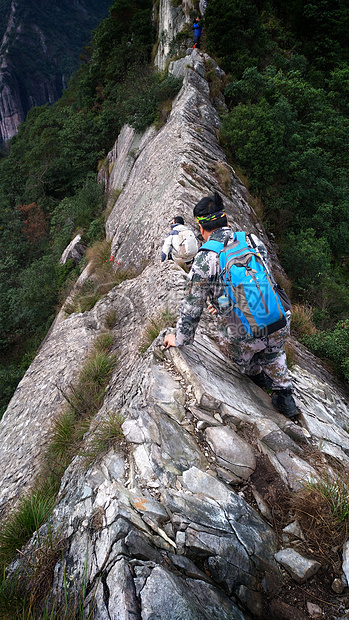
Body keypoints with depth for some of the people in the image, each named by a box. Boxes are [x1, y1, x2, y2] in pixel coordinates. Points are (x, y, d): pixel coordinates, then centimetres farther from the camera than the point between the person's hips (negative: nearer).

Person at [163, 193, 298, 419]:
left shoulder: (204, 261, -12)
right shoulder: (254, 241, 1)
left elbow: (192, 308, -5)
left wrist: (179, 339, 13)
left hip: (244, 338, -4)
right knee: (273, 353, 38)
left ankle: (259, 374, 52)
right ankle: (285, 395, 40)